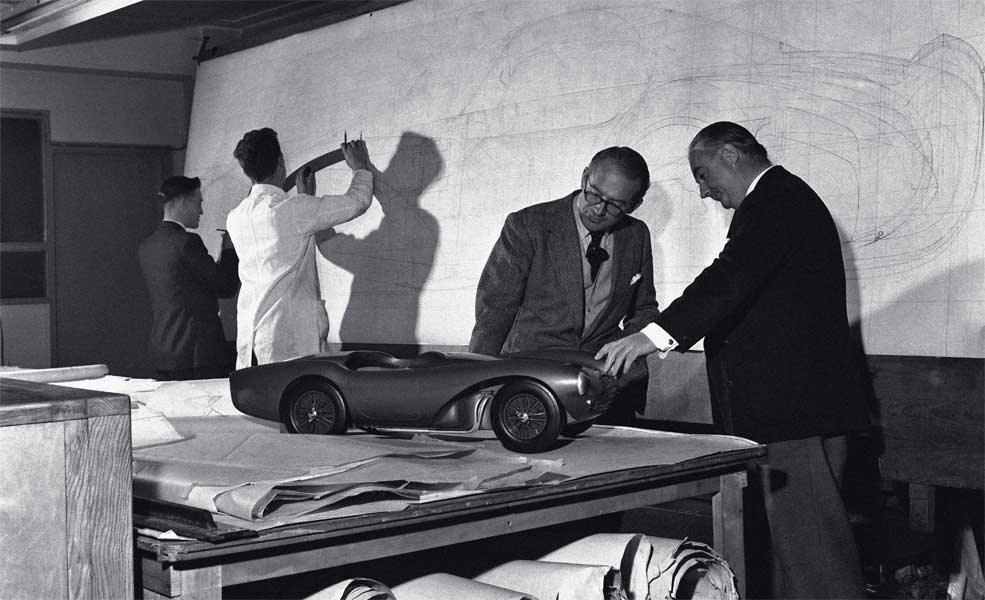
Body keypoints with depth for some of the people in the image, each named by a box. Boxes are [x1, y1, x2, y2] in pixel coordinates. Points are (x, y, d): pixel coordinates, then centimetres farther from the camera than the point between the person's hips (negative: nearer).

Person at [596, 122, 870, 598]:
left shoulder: (776, 198, -12)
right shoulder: (783, 198, 21)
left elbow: (733, 277, -27)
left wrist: (655, 334, -34)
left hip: (794, 404, -11)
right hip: (794, 400, 11)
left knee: (806, 535, -8)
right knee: (788, 526, 13)